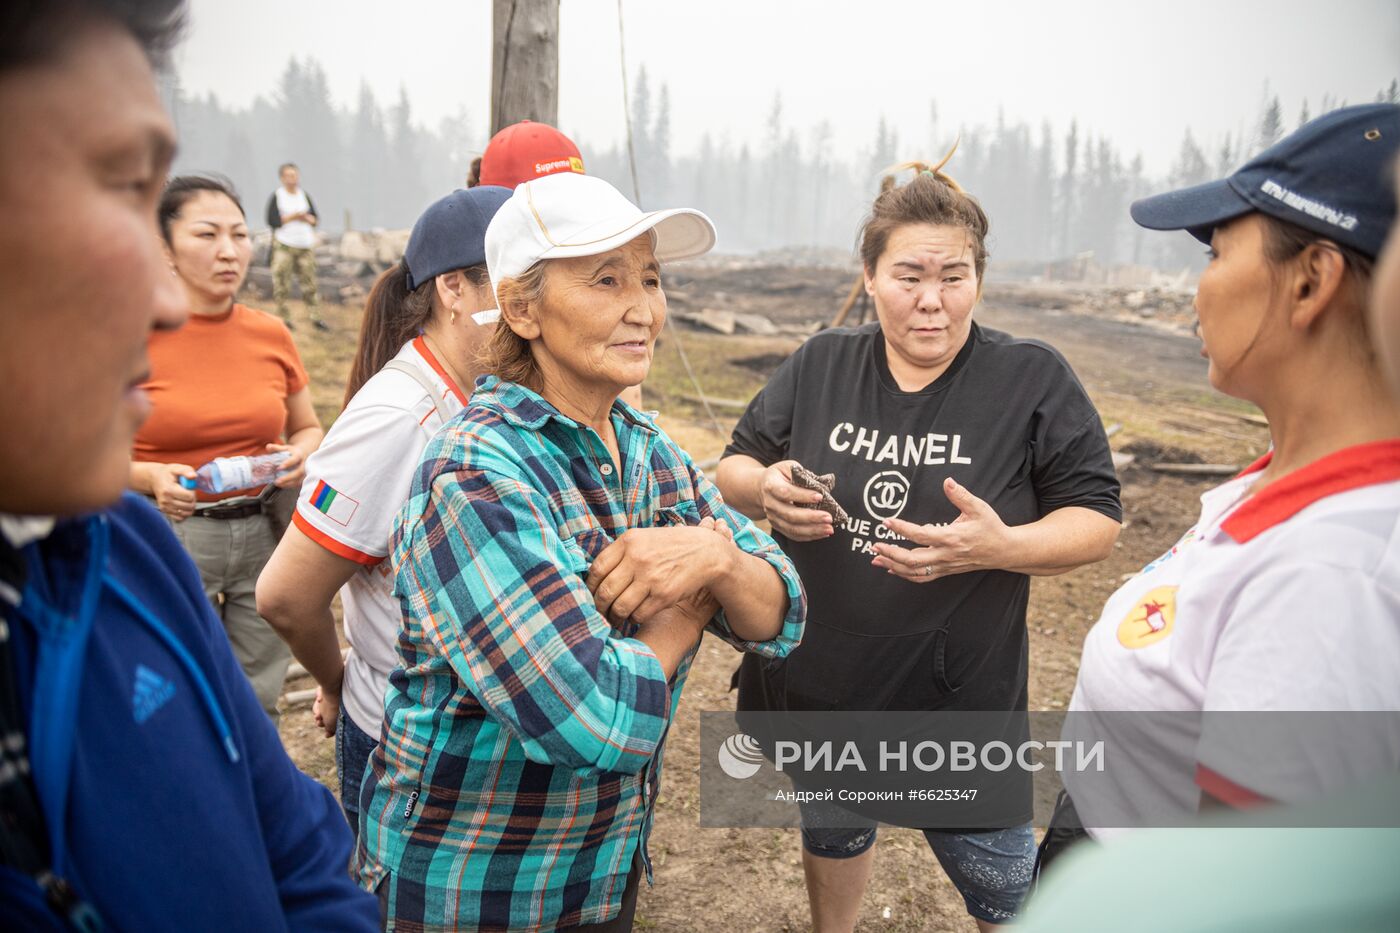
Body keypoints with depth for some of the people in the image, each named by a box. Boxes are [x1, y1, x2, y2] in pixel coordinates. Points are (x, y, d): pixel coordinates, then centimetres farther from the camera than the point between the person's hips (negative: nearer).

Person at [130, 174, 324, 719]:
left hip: (265, 535, 3)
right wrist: (150, 477, -21)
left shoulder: (271, 334, 3)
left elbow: (307, 428, 16)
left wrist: (301, 455, -5)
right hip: (170, 537, -3)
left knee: (257, 705, 12)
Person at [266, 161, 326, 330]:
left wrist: (307, 218, -7)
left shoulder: (305, 195, 15)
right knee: (282, 282, -4)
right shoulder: (276, 197, 1)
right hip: (283, 245, -4)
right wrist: (293, 217, -13)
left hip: (306, 245, 4)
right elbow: (272, 220, -8)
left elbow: (316, 218, 14)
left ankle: (315, 317, 3)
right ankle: (283, 318, 3)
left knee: (309, 282, 1)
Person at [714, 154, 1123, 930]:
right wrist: (764, 489, -18)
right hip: (816, 685, 4)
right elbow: (733, 466, 6)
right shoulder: (819, 366, -3)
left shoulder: (1034, 380, -11)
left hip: (961, 699, -3)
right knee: (830, 834, 30)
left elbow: (1097, 521, -9)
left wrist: (1001, 546, -28)